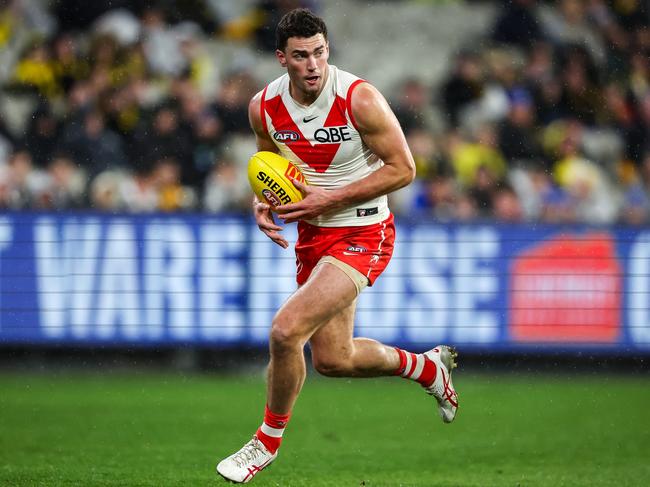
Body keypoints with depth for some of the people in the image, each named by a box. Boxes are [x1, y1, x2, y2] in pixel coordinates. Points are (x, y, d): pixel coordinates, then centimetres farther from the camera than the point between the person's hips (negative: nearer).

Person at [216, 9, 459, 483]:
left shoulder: (359, 98, -21)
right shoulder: (264, 106, -5)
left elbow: (403, 168, -16)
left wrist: (329, 199, -21)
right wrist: (262, 203, -7)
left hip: (363, 235, -7)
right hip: (313, 235, 7)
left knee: (286, 330, -22)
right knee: (333, 360, 15)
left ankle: (268, 441, 1)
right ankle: (428, 367, 43)